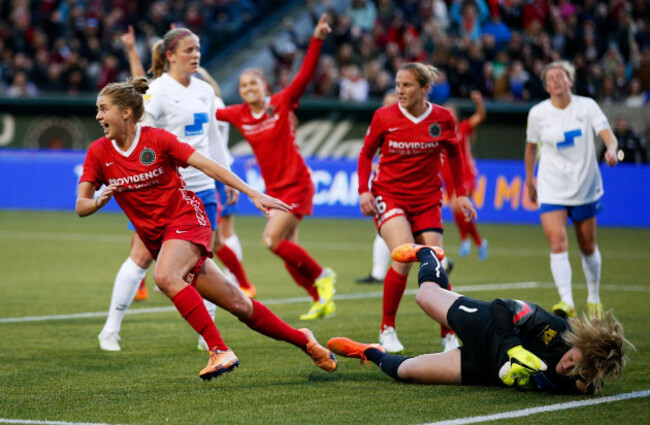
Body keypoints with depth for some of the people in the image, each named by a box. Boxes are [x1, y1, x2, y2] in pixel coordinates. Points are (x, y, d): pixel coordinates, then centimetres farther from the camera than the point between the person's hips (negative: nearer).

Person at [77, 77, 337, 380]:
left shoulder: (157, 139, -11)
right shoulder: (98, 153, -2)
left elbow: (208, 165, -11)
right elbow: (81, 207, -3)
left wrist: (253, 194, -16)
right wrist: (99, 201, -27)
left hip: (186, 218, -4)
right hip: (156, 237, 4)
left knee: (165, 276, -34)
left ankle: (220, 351, -30)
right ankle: (301, 339, 19)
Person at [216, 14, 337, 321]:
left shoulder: (282, 104, -9)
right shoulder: (239, 115, 3)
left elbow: (305, 74, -18)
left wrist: (317, 40, -29)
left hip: (296, 184, -6)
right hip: (274, 189, 6)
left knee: (272, 239, -19)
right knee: (287, 251, 6)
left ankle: (322, 275, -1)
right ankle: (322, 301, 20)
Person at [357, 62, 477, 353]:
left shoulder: (443, 119, -4)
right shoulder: (384, 117, -7)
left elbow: (453, 154, 13)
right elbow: (366, 153, 6)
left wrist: (461, 194, 8)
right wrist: (364, 190, -6)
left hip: (427, 199, 2)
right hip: (388, 194, -2)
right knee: (404, 256, -23)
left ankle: (449, 336, 10)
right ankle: (387, 329, -8)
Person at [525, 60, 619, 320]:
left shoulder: (587, 106, -6)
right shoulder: (537, 113, -3)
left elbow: (608, 135, -15)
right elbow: (531, 146, 12)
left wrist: (611, 151, -37)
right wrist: (529, 179, 18)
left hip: (585, 187, 1)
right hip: (551, 190, -1)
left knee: (588, 247, 12)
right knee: (558, 243, -19)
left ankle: (593, 297, 33)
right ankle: (566, 302, -25)